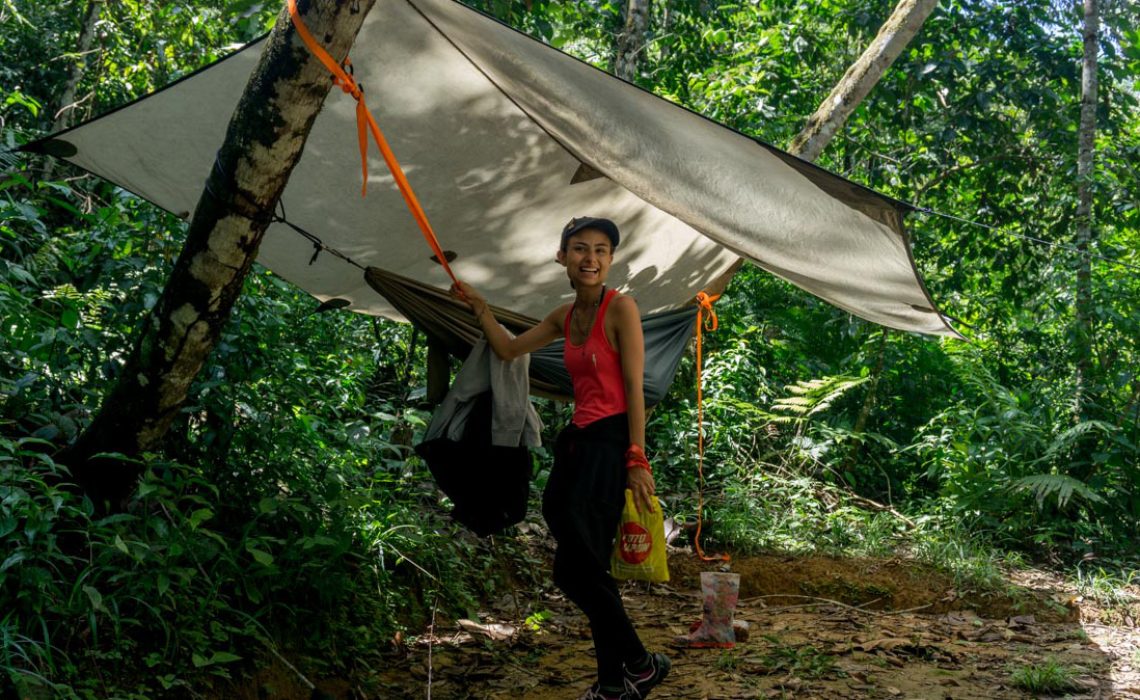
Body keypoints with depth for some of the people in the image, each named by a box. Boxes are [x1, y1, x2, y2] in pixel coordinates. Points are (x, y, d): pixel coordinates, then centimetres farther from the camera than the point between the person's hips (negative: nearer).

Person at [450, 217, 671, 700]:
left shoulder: (621, 308, -9)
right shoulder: (565, 316, 13)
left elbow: (635, 389, -12)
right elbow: (509, 350, 26)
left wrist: (636, 460, -16)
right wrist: (479, 308, 18)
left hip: (611, 443, -8)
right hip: (578, 442, 8)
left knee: (577, 569, -11)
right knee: (585, 569, 9)